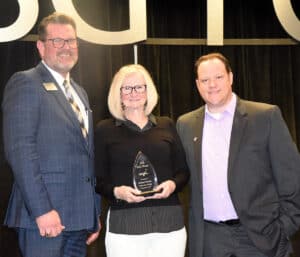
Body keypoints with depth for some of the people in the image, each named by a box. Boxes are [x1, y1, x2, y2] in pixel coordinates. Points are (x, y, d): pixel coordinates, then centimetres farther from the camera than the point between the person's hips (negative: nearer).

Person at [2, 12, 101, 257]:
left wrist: (95, 213, 17)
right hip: (44, 214, -7)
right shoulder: (25, 83, -5)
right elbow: (20, 150, -14)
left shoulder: (80, 92, 20)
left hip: (79, 217, 7)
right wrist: (41, 209, -19)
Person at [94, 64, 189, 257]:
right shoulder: (105, 129, 5)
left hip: (170, 221, 2)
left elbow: (183, 171, 13)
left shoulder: (167, 125, 12)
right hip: (123, 225, -2)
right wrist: (116, 191, -15)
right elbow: (98, 180, 4)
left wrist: (173, 184, -7)